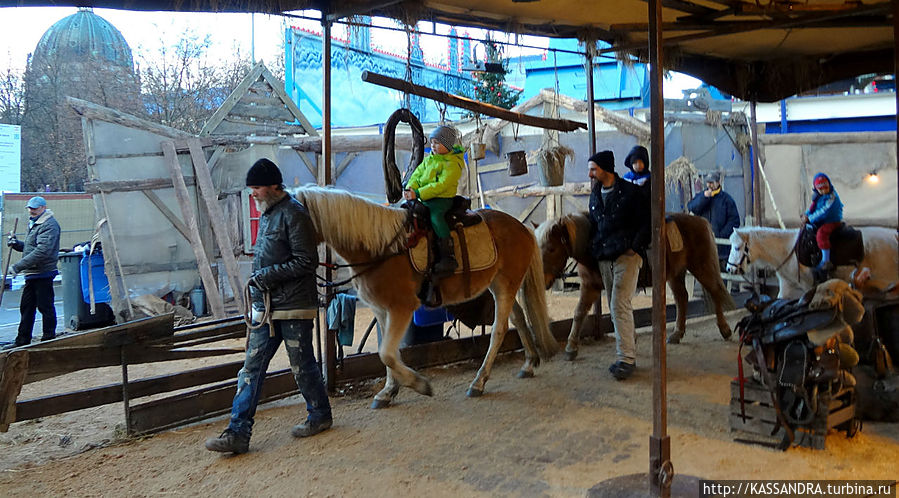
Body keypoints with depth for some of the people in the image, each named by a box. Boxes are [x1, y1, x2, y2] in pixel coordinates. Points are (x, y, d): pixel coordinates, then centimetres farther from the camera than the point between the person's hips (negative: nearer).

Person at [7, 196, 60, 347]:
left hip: (43, 274, -10)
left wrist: (18, 266, -24)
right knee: (26, 307, 13)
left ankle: (49, 339, 6)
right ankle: (22, 341, 21)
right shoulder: (34, 224, 19)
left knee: (45, 307, -3)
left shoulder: (49, 225, -14)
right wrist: (16, 244, 7)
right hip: (32, 274, 10)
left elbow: (42, 251, -25)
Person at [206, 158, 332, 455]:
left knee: (302, 365, 5)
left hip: (294, 307, -8)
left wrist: (268, 275, -18)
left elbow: (306, 262, -18)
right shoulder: (266, 214, 16)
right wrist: (259, 279, 14)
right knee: (252, 367, 4)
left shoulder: (293, 214, -13)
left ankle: (320, 416, 26)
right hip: (267, 307, 8)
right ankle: (238, 433, 5)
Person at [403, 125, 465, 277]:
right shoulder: (429, 159, 16)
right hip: (423, 198, 9)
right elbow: (417, 174, 16)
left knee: (436, 217, -33)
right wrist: (410, 188, -7)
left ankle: (448, 258, -31)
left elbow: (441, 185, -20)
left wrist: (417, 193, -25)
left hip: (441, 200, -9)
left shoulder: (453, 164, -12)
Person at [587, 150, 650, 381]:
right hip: (604, 259, 7)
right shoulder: (595, 196, 15)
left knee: (620, 306, -16)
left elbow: (645, 223, -5)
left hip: (627, 257, -7)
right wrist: (592, 249, 10)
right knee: (616, 308, 10)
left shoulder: (630, 192, -4)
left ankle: (626, 359, -12)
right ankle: (628, 354, 20)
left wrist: (634, 247, -15)